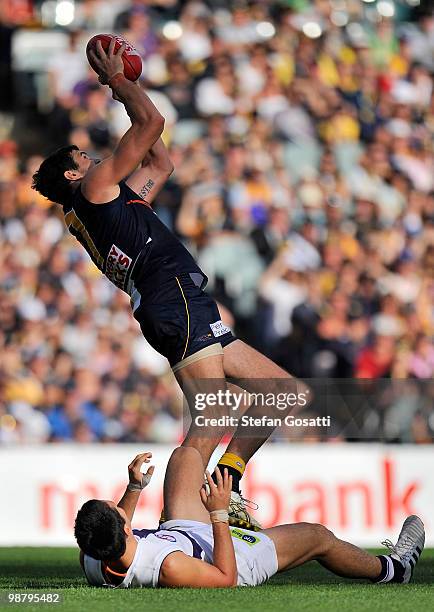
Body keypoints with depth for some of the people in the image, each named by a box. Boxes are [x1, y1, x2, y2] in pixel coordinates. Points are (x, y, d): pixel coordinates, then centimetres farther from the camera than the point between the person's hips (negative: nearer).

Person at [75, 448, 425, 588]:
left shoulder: (90, 559, -30)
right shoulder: (169, 568, -51)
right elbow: (225, 579, -32)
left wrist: (135, 488, -2)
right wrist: (220, 514, -36)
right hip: (229, 556, -6)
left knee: (186, 454, 17)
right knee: (319, 536, 16)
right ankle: (393, 568, 45)